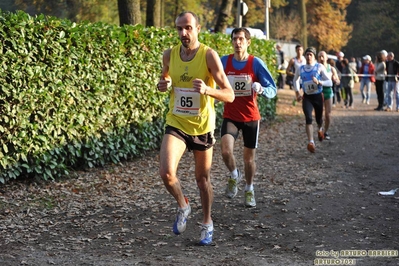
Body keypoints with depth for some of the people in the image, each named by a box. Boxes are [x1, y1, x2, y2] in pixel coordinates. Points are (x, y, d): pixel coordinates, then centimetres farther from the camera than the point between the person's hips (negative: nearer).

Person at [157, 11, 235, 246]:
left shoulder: (209, 55, -14)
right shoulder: (169, 54, -2)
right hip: (176, 125, 2)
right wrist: (163, 86, -6)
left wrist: (207, 89, -35)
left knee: (203, 179, 11)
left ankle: (207, 224, 34)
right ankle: (183, 206, 11)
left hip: (202, 127, -2)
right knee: (166, 173, -19)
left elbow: (229, 95, -15)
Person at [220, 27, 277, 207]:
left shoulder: (256, 63, -8)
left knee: (249, 156, 9)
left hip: (251, 117, 0)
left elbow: (272, 90, -9)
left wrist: (261, 89, -29)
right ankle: (234, 176, 11)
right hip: (230, 116, 1)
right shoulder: (224, 61, -3)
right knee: (226, 150, -21)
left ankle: (249, 190, 32)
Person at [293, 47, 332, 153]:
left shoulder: (320, 67, -9)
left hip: (318, 96, -1)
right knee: (308, 118, -19)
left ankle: (320, 129, 52)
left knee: (319, 118, 14)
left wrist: (319, 82, -28)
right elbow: (295, 80, 21)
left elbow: (330, 82, -11)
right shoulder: (300, 69, 0)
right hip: (307, 97, 1)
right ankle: (311, 142, -20)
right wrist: (297, 93, 10)